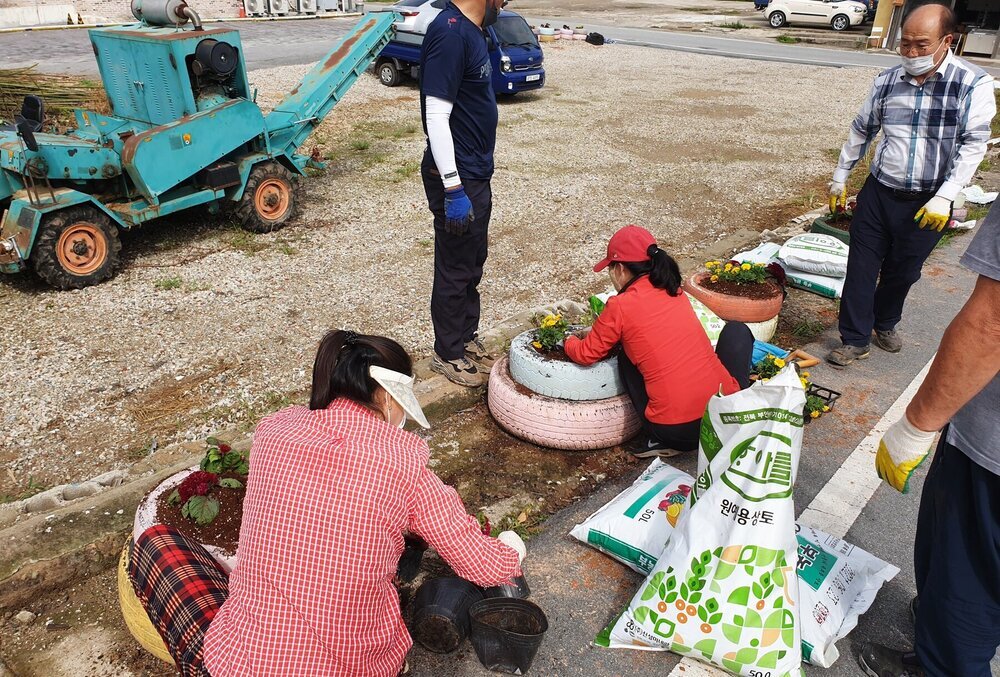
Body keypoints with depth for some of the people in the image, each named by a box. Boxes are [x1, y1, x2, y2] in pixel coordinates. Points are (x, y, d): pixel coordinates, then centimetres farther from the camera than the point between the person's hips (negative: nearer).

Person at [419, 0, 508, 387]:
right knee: (455, 269, 4)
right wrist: (453, 189, -25)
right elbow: (436, 116, -24)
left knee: (473, 262, 19)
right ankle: (448, 354, 21)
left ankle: (467, 336, 36)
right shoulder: (450, 32, -20)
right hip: (457, 177, -9)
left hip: (476, 173, 9)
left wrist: (476, 178, 20)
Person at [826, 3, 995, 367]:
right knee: (861, 268, 1)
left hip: (927, 204, -2)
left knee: (902, 272, 12)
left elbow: (974, 144, -12)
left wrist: (944, 197, -20)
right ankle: (856, 340, 12)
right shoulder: (887, 80, 0)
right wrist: (840, 177, 15)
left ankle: (885, 323, 36)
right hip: (878, 193, 2)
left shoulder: (973, 84, -10)